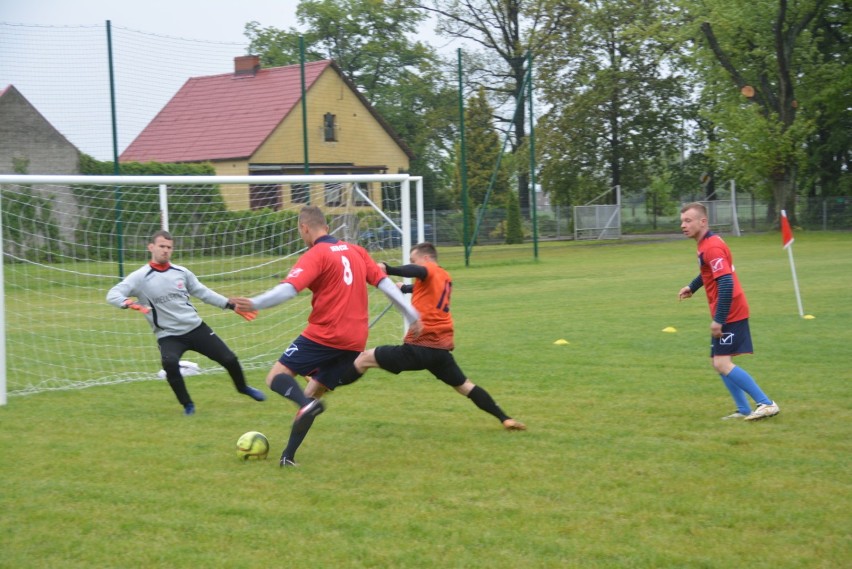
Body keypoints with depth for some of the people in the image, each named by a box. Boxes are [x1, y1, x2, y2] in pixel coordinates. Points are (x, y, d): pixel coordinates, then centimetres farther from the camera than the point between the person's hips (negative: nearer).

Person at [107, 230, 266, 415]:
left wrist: (232, 306, 10)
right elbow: (112, 295, -19)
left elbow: (203, 293, 13)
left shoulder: (181, 272, 2)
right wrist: (129, 303, -42)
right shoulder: (140, 277, -10)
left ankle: (242, 387, 37)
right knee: (170, 364, -33)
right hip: (168, 336, -3)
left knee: (228, 359, 3)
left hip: (196, 328, 4)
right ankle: (187, 405, -9)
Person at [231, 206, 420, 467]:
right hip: (355, 341, 7)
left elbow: (289, 288, -21)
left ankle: (307, 404, -31)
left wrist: (255, 304, -28)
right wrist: (412, 315, 17)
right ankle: (288, 455, 10)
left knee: (276, 376, -1)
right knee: (313, 391, 16)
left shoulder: (316, 255, -7)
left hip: (323, 335, -7)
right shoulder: (356, 251, 13)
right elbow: (385, 283, 13)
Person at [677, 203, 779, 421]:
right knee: (720, 363, 13)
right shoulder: (707, 244, 12)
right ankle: (744, 410, 16)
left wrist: (719, 319, -26)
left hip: (729, 314, -10)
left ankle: (766, 404, -10)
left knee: (723, 364, -13)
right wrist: (692, 286, 22)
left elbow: (726, 283, -27)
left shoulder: (711, 247, -19)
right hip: (729, 314, 10)